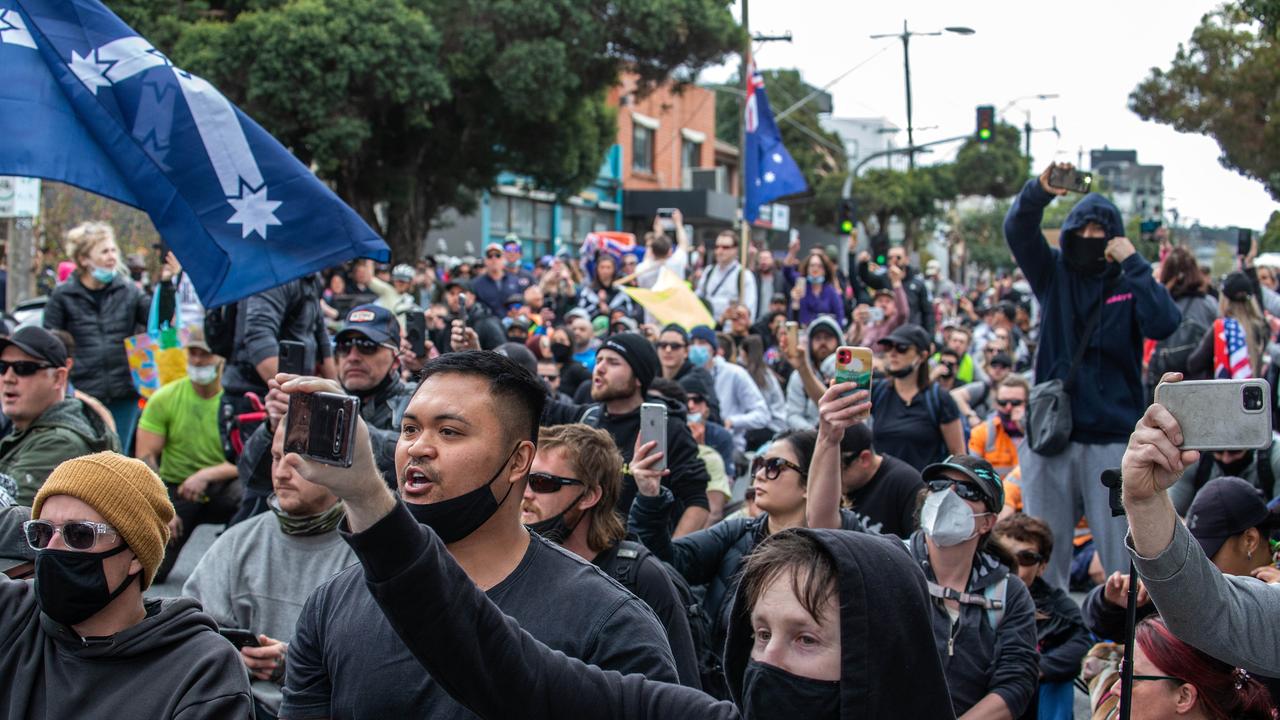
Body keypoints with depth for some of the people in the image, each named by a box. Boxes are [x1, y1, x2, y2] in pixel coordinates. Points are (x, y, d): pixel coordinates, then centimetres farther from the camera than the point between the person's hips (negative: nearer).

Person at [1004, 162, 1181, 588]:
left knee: (1121, 553, -3)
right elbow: (1017, 231, -7)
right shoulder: (1054, 275, 9)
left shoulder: (1129, 286, 4)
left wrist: (1134, 264, -13)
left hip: (1113, 437, -2)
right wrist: (1041, 191, -27)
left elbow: (1163, 325, -15)